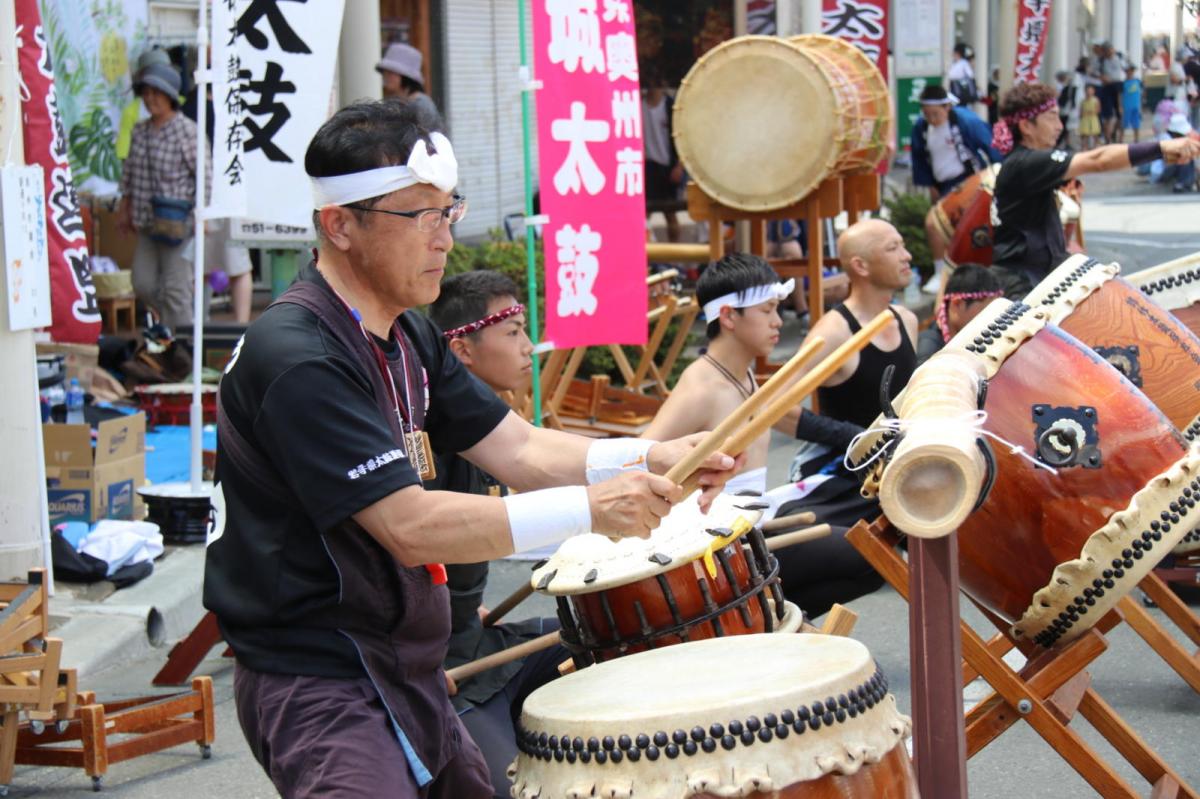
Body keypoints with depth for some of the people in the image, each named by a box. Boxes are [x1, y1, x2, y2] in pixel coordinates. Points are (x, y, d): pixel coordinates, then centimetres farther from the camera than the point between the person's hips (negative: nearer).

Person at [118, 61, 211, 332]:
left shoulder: (186, 131, -11)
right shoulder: (139, 131, 9)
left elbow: (204, 174, -11)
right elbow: (129, 172, 18)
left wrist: (200, 213, -15)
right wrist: (124, 209, 15)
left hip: (178, 223, -7)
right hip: (147, 223, 7)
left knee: (175, 287, -5)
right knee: (143, 284, 8)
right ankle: (171, 320, 31)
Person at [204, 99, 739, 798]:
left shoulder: (410, 336, 10)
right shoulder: (296, 359, -21)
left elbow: (521, 451, 5)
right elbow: (410, 527, -26)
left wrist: (651, 459, -11)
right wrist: (590, 508, -27)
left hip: (409, 679, 9)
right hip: (320, 688, -9)